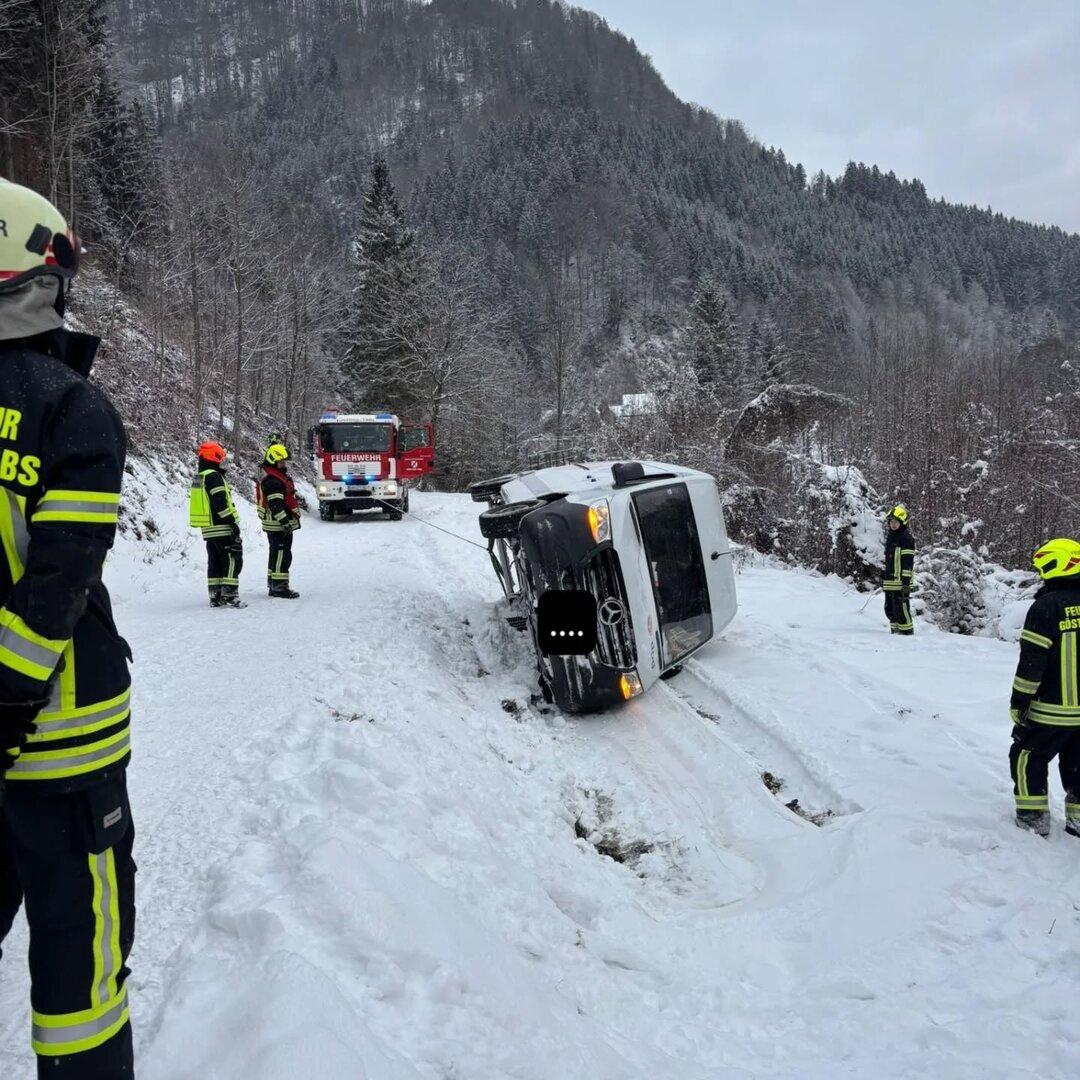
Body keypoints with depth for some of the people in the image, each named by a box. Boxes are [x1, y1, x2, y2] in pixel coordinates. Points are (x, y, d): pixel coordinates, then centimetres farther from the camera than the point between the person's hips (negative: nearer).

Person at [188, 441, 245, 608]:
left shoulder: (199, 478, 16)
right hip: (222, 528, -9)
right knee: (233, 560, -5)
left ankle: (216, 596, 15)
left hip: (208, 530, 9)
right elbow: (221, 503, -22)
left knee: (215, 562, 13)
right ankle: (230, 595, -9)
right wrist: (233, 522, -18)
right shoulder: (214, 476, -15)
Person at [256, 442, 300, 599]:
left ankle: (273, 584, 25)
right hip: (278, 525, -11)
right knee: (282, 554, -9)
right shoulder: (272, 481, -18)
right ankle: (279, 586, -8)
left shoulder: (279, 475, 17)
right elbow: (275, 504, -24)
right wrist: (285, 521, -26)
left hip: (277, 524, 11)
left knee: (276, 553, 17)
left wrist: (289, 519, 28)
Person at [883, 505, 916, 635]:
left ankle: (907, 632, -2)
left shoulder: (906, 538, -9)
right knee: (889, 609, 13)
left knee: (901, 608, -8)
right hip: (889, 581, 9)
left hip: (900, 580, -9)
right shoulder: (890, 537, 19)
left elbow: (908, 562, -14)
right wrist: (883, 577, 25)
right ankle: (895, 632, 22)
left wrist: (906, 582, -19)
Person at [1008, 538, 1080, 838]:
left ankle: (1033, 817, 11)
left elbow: (1032, 662, -15)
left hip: (1052, 710, -6)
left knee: (1027, 757, 10)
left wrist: (1018, 705, -7)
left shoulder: (1046, 606, -15)